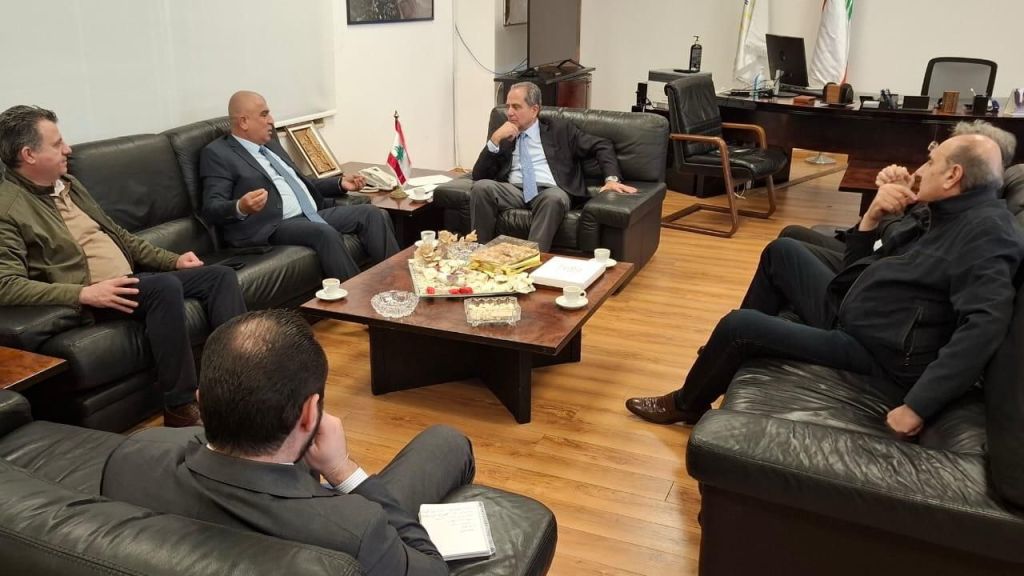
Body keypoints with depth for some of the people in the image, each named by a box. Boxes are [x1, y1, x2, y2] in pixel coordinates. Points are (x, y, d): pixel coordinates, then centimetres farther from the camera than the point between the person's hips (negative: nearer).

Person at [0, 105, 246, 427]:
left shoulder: (67, 183, 16)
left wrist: (172, 260, 12)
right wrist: (84, 293, -30)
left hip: (130, 279, 9)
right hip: (89, 299, -9)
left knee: (220, 276, -3)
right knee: (165, 286, -35)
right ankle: (181, 410, -28)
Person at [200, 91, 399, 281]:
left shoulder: (271, 145, 23)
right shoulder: (217, 153, -1)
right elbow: (211, 209, -9)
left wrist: (340, 183, 18)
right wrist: (240, 208, -31)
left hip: (313, 216, 8)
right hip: (273, 226, -8)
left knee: (372, 214, -10)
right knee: (325, 233, -34)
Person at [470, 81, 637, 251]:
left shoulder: (560, 129, 13)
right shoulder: (504, 136, 19)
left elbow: (602, 146, 10)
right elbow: (478, 176, 10)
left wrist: (612, 179, -7)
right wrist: (495, 139, -1)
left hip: (549, 192, -2)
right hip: (513, 192, 2)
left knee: (555, 197, -38)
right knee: (481, 187, -27)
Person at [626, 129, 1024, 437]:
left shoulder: (986, 230, -18)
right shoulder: (935, 212, 11)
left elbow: (985, 325, -32)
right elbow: (855, 267, 12)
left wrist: (918, 405, -36)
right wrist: (872, 217, -7)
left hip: (879, 354, -9)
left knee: (738, 325, -14)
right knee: (783, 251, 17)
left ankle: (686, 405, 13)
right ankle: (730, 358, 24)